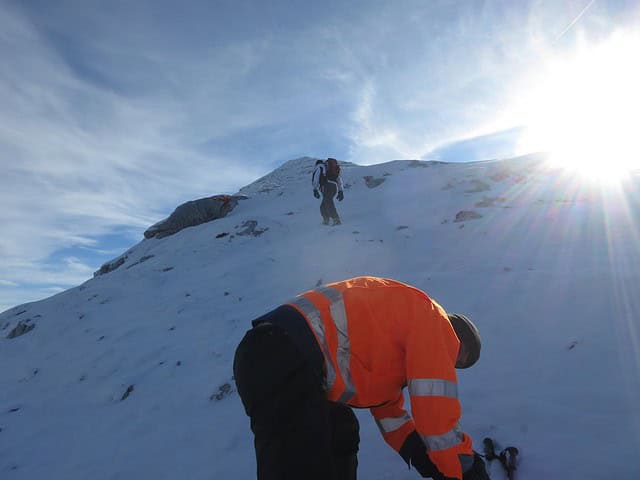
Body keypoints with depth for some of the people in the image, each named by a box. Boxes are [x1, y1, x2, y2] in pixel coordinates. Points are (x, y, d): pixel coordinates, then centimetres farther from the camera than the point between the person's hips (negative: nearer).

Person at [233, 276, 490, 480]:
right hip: (285, 361, -11)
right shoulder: (431, 317, 3)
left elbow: (389, 411, 33)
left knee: (340, 434, 24)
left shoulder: (396, 342, 31)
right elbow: (437, 407, -4)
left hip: (285, 357, 11)